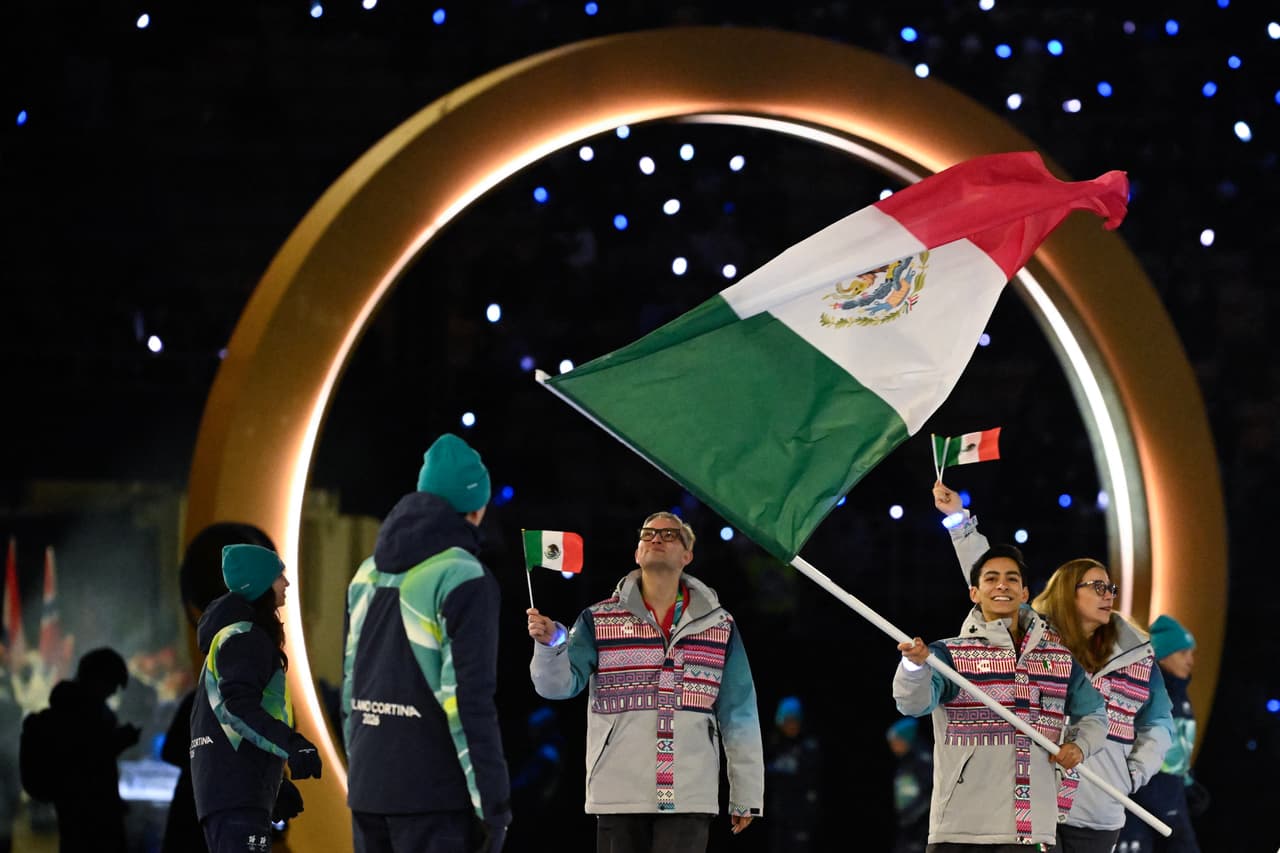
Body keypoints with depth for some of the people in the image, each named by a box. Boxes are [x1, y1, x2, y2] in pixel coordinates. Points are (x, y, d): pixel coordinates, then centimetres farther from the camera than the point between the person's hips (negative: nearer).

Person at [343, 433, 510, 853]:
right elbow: (469, 702, -16)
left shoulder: (371, 573, 12)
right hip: (433, 795, -7)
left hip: (370, 790, 7)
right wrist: (494, 803, -14)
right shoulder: (463, 578, -11)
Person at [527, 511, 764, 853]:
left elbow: (740, 718, 9)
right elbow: (559, 684, -4)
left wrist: (746, 796, 8)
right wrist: (549, 644, -25)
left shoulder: (719, 626, 8)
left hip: (689, 798, 0)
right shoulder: (599, 620, 7)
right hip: (619, 795, 0)